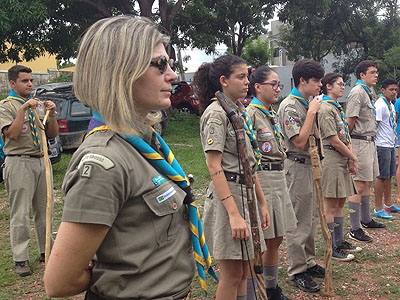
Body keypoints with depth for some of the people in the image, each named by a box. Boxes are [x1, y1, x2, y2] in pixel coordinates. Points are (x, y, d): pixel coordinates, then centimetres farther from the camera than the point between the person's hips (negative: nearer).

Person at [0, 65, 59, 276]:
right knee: (20, 213, -3)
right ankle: (21, 259, 5)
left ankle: (46, 251, 25)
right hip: (19, 163, -5)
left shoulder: (39, 105, 14)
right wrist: (23, 109, -18)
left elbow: (53, 134, 12)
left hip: (41, 161, 6)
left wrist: (52, 114, -4)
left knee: (44, 209, 12)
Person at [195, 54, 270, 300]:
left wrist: (262, 202, 14)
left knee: (244, 270, 16)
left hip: (247, 193, 8)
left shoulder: (240, 110, 12)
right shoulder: (216, 113, -13)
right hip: (228, 194, -8)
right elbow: (214, 167, -19)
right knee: (232, 274, 2)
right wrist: (234, 214, -23)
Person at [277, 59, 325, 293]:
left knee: (312, 219, 17)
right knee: (299, 221, -1)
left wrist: (315, 110, 9)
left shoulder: (309, 104, 12)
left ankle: (309, 262, 30)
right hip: (298, 166, -9)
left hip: (312, 164, 9)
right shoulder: (290, 106, -15)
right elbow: (299, 142, -21)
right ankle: (297, 271, 11)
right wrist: (312, 112, -18)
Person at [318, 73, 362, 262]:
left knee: (340, 203, 15)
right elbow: (334, 141, -16)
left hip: (343, 160, 10)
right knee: (330, 205, -4)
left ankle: (340, 242, 25)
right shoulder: (325, 109, -13)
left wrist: (351, 159, 1)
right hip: (331, 159, -10)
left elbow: (346, 137, 14)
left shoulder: (337, 108, 18)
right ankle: (332, 248, 3)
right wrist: (353, 158, -7)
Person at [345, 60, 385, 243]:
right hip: (360, 142, -10)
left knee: (367, 183, 19)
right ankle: (355, 230, -2)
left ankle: (366, 220, 34)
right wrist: (347, 141, -12)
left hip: (370, 141, 10)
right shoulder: (357, 92, -15)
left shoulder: (370, 92, 16)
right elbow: (350, 121, -19)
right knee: (359, 186, -8)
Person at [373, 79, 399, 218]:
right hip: (382, 145, -9)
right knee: (381, 176, -5)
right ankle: (378, 209, 1)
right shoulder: (380, 105, -14)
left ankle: (388, 204, 26)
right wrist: (374, 145, -20)